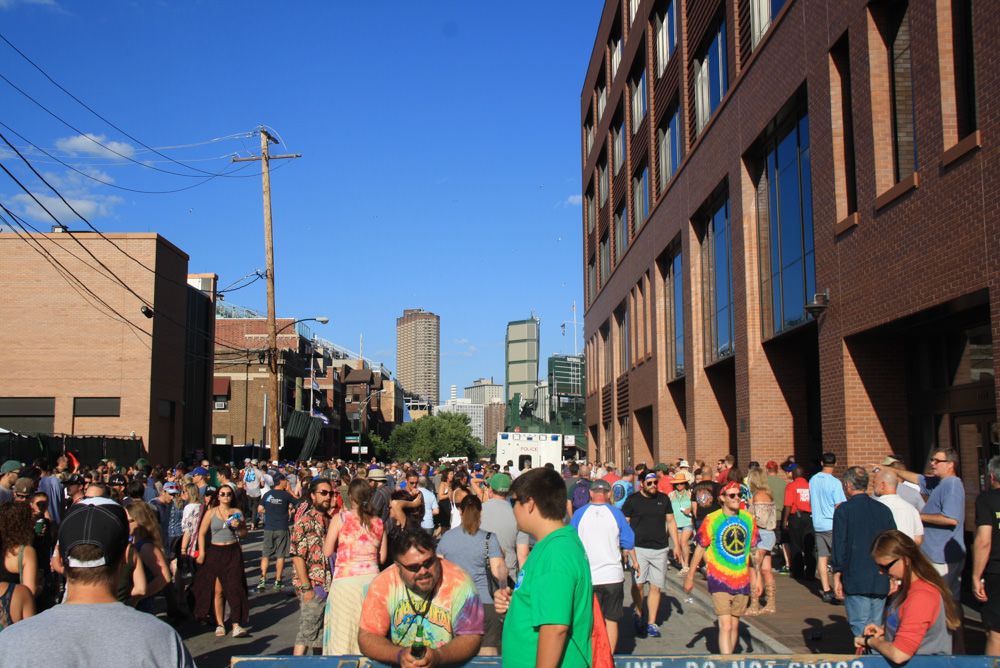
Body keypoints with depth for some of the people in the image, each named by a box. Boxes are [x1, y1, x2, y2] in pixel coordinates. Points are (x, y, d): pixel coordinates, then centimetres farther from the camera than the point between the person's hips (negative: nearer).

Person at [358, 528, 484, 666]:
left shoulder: (460, 582, -13)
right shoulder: (382, 584, -10)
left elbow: (471, 637, -10)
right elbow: (367, 638, -7)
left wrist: (438, 656, -26)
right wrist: (399, 655, -23)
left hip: (448, 663, -1)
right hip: (398, 664, 1)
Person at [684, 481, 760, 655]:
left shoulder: (748, 519, 5)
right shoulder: (712, 520, -8)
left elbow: (752, 550, 13)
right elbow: (700, 549, -1)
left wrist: (754, 578, 13)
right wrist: (690, 576, 2)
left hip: (742, 581, 4)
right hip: (719, 579, -4)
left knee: (734, 625, 12)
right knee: (725, 625, -11)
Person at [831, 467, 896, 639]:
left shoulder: (843, 510, -7)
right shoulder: (884, 509, 7)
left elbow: (839, 545, -8)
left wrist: (837, 576, -1)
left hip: (855, 581, -5)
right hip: (881, 580, 5)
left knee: (860, 629, -2)